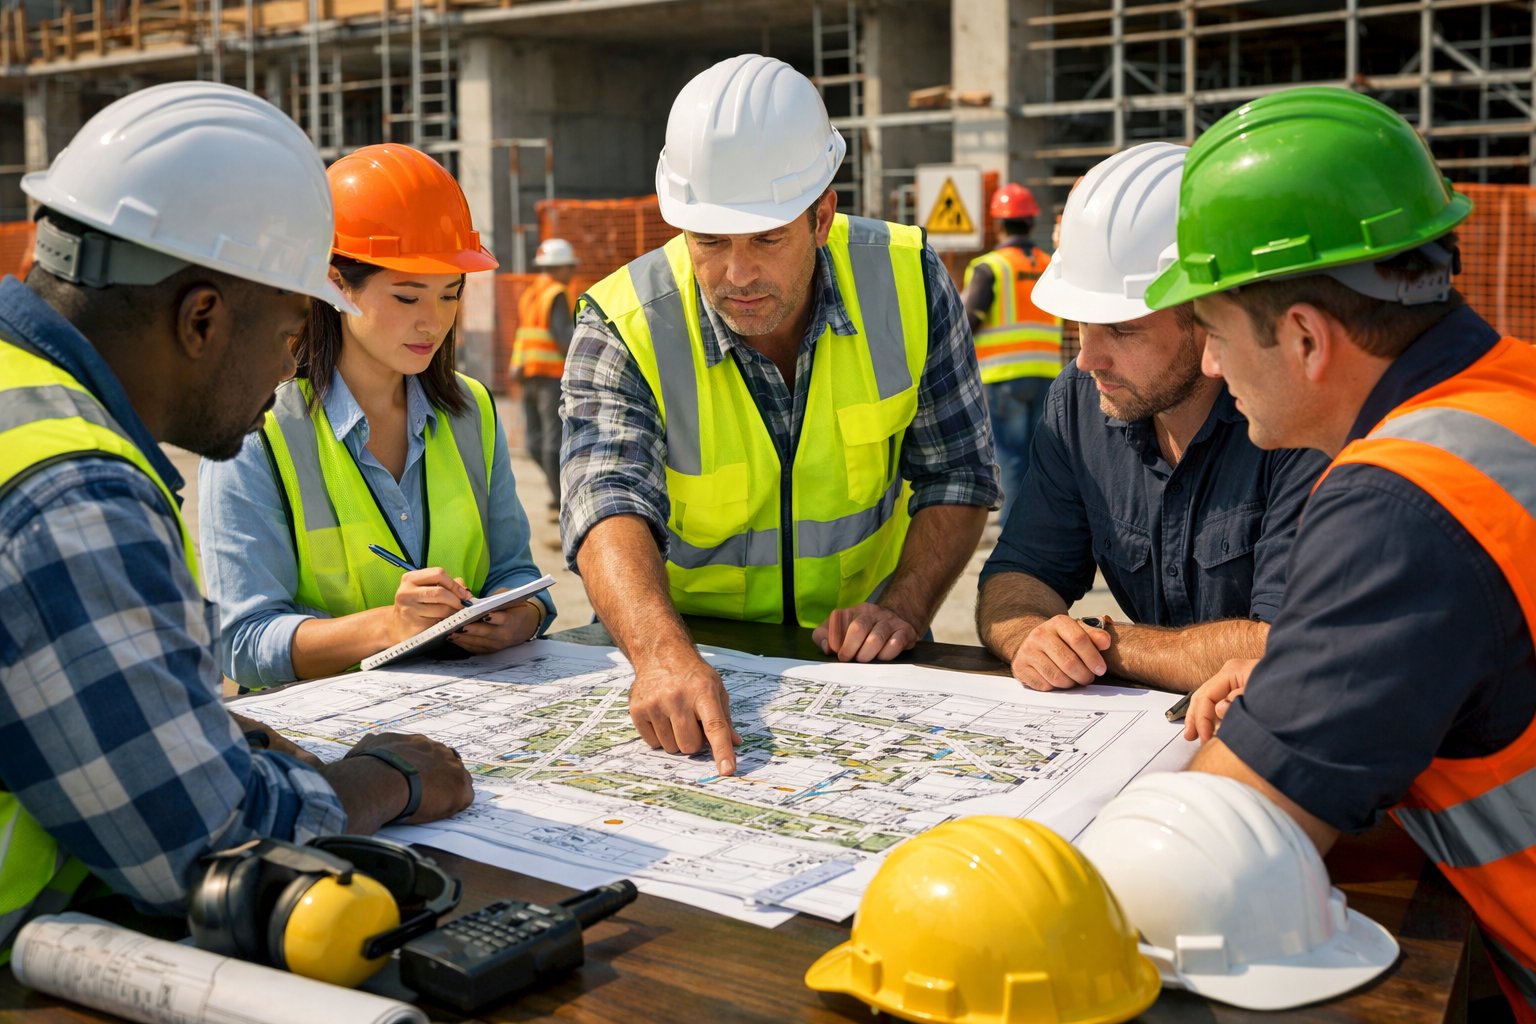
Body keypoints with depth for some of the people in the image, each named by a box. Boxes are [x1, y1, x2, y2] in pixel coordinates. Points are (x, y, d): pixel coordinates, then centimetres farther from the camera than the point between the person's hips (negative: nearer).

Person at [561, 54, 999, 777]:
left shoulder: (906, 281, -9)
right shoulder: (622, 330, -16)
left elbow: (956, 475, -2)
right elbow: (611, 509, -30)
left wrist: (904, 607, -18)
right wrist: (665, 656, -48)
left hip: (857, 657, 0)